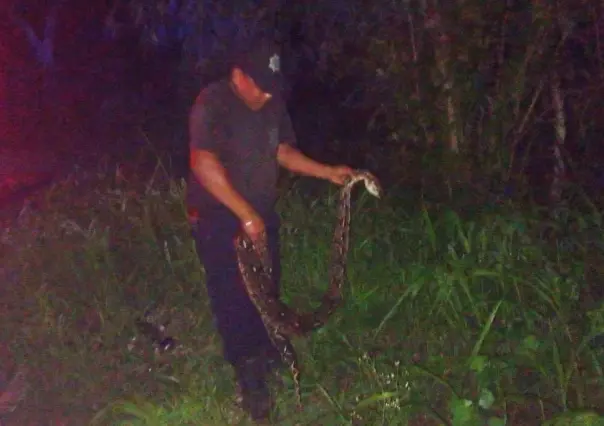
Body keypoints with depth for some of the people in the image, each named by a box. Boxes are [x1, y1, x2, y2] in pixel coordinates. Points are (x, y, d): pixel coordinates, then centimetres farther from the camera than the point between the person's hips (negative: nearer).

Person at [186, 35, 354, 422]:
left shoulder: (273, 104, 2)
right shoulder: (212, 104, -19)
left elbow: (283, 151, 13)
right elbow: (203, 164, -26)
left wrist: (328, 173, 2)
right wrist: (245, 214, -26)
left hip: (262, 215, 6)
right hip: (219, 218, -6)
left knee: (267, 289, 15)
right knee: (232, 297, -1)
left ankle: (265, 356, 37)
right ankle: (249, 377, 13)